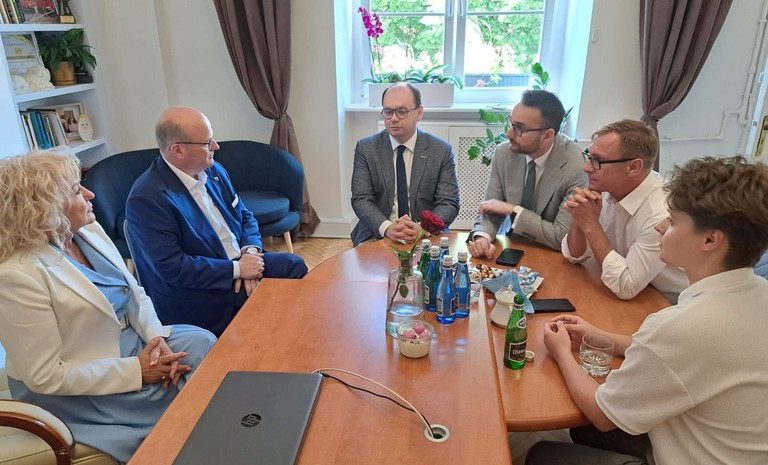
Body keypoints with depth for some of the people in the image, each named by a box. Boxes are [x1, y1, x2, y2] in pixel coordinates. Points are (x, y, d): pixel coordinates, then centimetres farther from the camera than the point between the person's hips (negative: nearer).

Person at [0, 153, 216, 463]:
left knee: (205, 344, -10)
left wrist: (157, 337, -14)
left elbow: (136, 294, 5)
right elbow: (46, 376, -22)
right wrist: (135, 371, -23)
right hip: (70, 389, -7)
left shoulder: (88, 230, -2)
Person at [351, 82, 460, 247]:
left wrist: (422, 228, -22)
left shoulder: (441, 151, 1)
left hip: (426, 237, 0)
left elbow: (449, 203, -3)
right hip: (377, 235, 0)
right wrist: (387, 227, -22)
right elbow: (361, 199, -3)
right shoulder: (366, 148, 2)